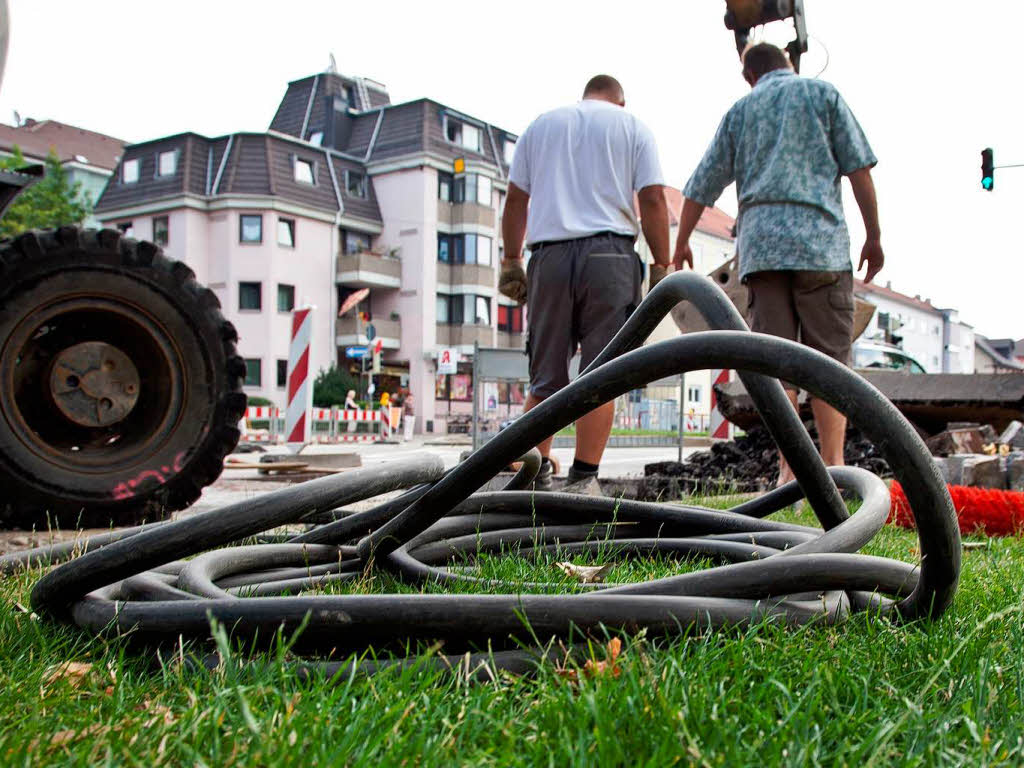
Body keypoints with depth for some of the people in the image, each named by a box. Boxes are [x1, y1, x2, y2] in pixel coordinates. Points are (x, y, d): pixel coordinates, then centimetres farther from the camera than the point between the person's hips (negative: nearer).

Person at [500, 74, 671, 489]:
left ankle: (534, 472, -2)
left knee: (545, 378, 5)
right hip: (608, 253, -2)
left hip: (549, 255, 2)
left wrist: (511, 260, 15)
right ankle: (583, 478, -7)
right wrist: (661, 267, 3)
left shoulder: (541, 124, 20)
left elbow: (515, 198, 13)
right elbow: (653, 199, 2)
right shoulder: (633, 126, 14)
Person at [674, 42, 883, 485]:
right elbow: (859, 168, 4)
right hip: (820, 240, -2)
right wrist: (874, 236, 8)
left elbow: (701, 188, 19)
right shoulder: (822, 94, 14)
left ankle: (789, 469, -7)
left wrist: (681, 245, 30)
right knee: (828, 359, -2)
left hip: (760, 244, 2)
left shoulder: (740, 109, 20)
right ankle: (832, 467, -8)